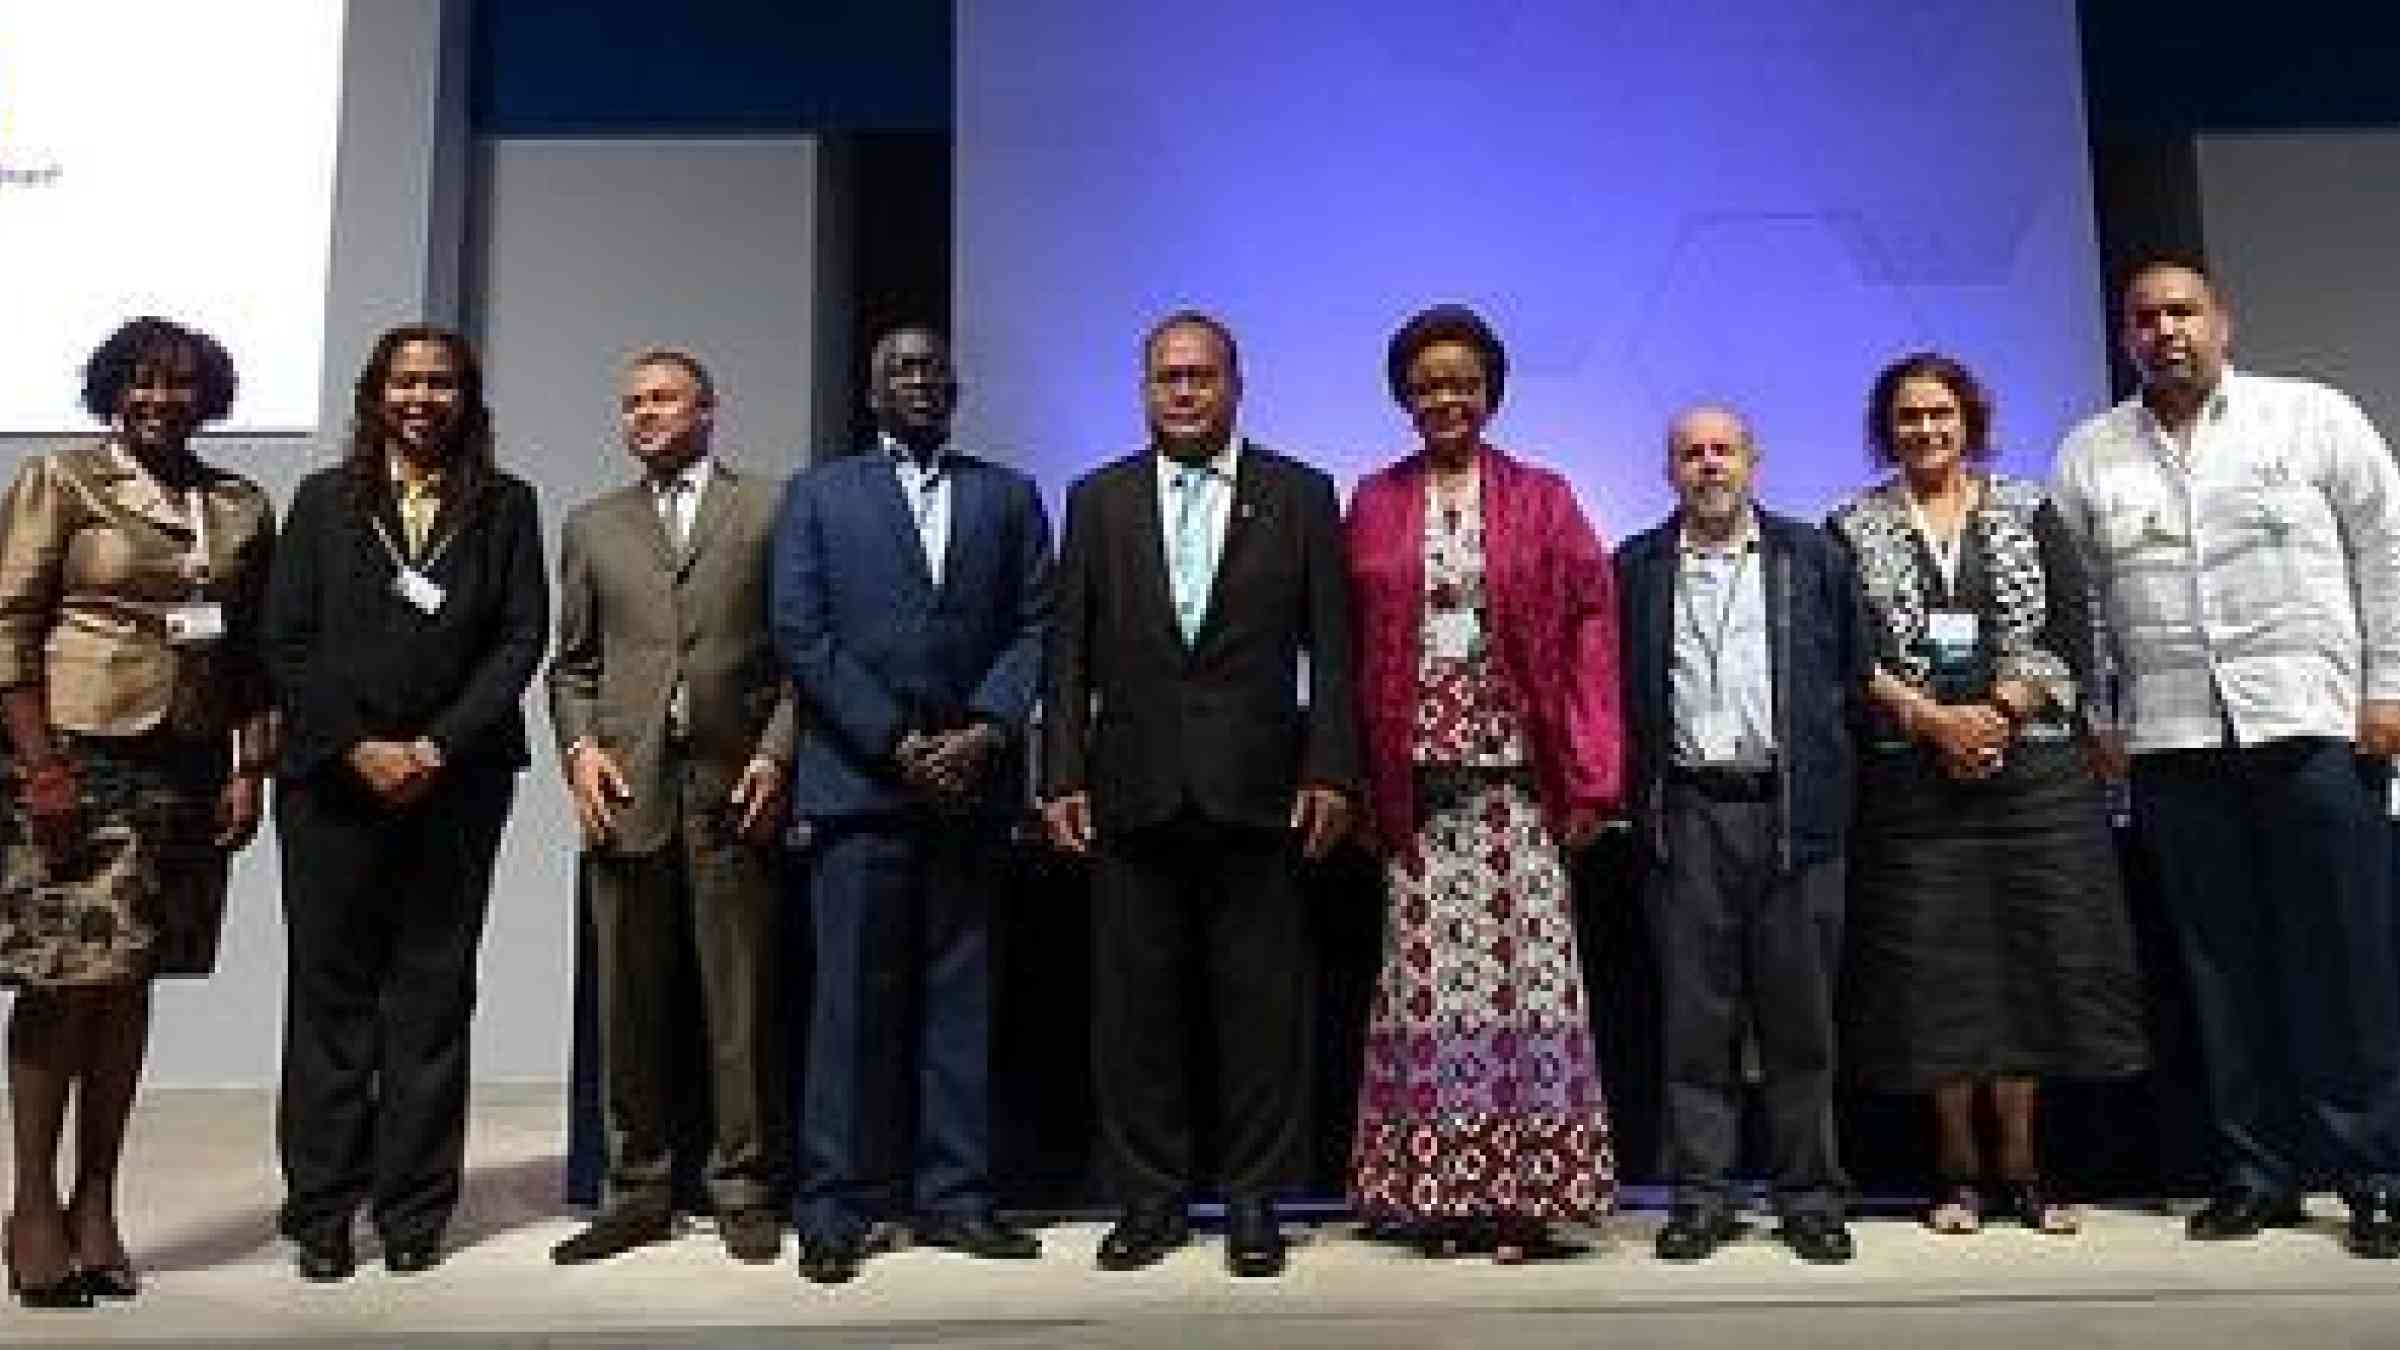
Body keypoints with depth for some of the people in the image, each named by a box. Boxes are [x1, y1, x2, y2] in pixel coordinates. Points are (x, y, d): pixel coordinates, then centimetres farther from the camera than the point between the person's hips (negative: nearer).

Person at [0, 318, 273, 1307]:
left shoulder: (244, 508, 13)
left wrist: (250, 768, 3)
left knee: (130, 982, 8)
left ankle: (96, 1205, 16)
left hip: (187, 770, 4)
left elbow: (255, 651, 12)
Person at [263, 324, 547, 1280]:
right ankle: (321, 1211, 13)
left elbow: (521, 638, 0)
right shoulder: (324, 500, 10)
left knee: (433, 989, 3)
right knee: (328, 988, 4)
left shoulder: (505, 505, 8)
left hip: (456, 781, 0)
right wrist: (358, 748, -7)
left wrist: (438, 746, -10)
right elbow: (286, 641, 4)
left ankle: (414, 1209, 11)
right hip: (333, 775, 1)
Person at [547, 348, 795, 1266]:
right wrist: (579, 747, 0)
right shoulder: (592, 527, 17)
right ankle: (639, 1191, 17)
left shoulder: (771, 510, 8)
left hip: (734, 785, -3)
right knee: (629, 1003, 7)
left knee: (741, 1001, 1)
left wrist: (775, 753, -6)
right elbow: (572, 663, 16)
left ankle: (743, 1190, 12)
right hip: (627, 786, 3)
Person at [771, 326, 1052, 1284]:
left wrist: (987, 731, -9)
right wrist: (895, 742, -8)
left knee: (961, 993, 5)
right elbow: (800, 633, 1)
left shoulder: (1008, 495, 16)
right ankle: (839, 1204, 7)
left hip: (973, 778, 2)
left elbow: (1035, 626, 7)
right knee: (853, 994, -1)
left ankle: (953, 1194, 12)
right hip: (859, 777, -2)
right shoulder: (818, 494, 11)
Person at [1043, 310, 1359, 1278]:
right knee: (1134, 1006, 7)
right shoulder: (1098, 500, 10)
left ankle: (1254, 1201, 18)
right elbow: (1071, 652, 7)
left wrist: (1329, 771, -6)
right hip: (1132, 793, 2)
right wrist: (1062, 777, 0)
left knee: (1262, 1007, 4)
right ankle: (1149, 1199, 20)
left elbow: (1331, 648, 2)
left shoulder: (1300, 496, 6)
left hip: (1257, 793, -1)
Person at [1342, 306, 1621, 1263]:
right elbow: (1355, 648, 7)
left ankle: (1524, 1195, 9)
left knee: (1523, 968, -1)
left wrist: (1591, 778, -6)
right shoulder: (1373, 505, 10)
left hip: (1516, 780, -1)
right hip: (1414, 782, 1)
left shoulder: (1542, 500, 7)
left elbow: (1592, 629, 2)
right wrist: (1357, 784, -1)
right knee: (1427, 973, 2)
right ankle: (1438, 1194, 12)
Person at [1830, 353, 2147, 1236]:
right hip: (1911, 775, -1)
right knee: (1934, 966, 0)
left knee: (2031, 957, 1)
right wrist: (1934, 718, -13)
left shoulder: (2028, 513, 10)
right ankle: (1958, 1170, 10)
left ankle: (2021, 1166, 12)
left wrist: (2000, 714, -11)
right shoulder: (1851, 528, 6)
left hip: (2029, 761, 1)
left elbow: (2069, 637, 3)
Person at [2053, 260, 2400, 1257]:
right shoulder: (2090, 455, 12)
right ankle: (2257, 1175, 13)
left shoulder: (2315, 416, 7)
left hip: (2313, 723, -2)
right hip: (2171, 741, 2)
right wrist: (2096, 716, 6)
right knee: (2222, 964, 5)